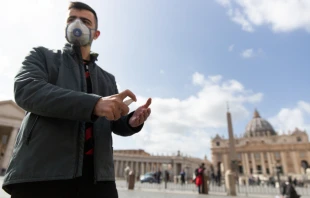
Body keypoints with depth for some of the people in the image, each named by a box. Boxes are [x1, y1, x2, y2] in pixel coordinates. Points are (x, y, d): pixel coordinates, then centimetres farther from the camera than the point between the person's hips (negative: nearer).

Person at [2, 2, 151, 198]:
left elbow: (115, 124, 15)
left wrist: (131, 121, -9)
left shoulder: (107, 78, 18)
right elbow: (26, 90, -11)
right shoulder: (42, 56, 10)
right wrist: (94, 103, -24)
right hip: (42, 170, -2)